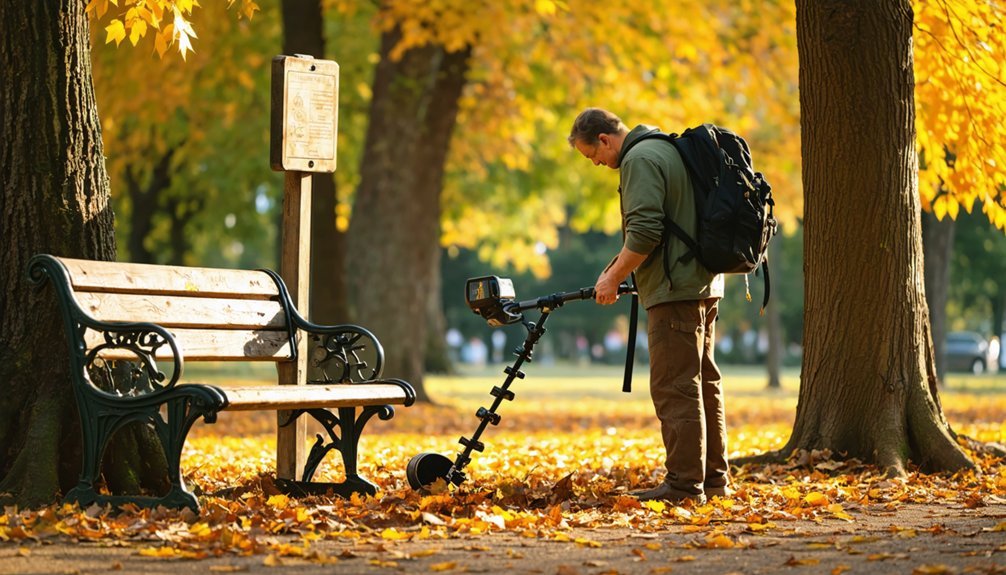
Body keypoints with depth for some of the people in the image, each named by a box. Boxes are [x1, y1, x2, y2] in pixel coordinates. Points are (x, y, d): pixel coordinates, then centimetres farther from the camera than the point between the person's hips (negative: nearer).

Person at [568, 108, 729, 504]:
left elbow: (644, 232, -21)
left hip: (675, 289, -11)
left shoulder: (640, 160, -12)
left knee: (674, 387, -9)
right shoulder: (669, 149, 20)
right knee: (703, 383, 14)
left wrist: (614, 277, -11)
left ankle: (684, 483, -10)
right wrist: (619, 270, 24)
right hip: (704, 285, 11)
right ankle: (714, 477, 19)